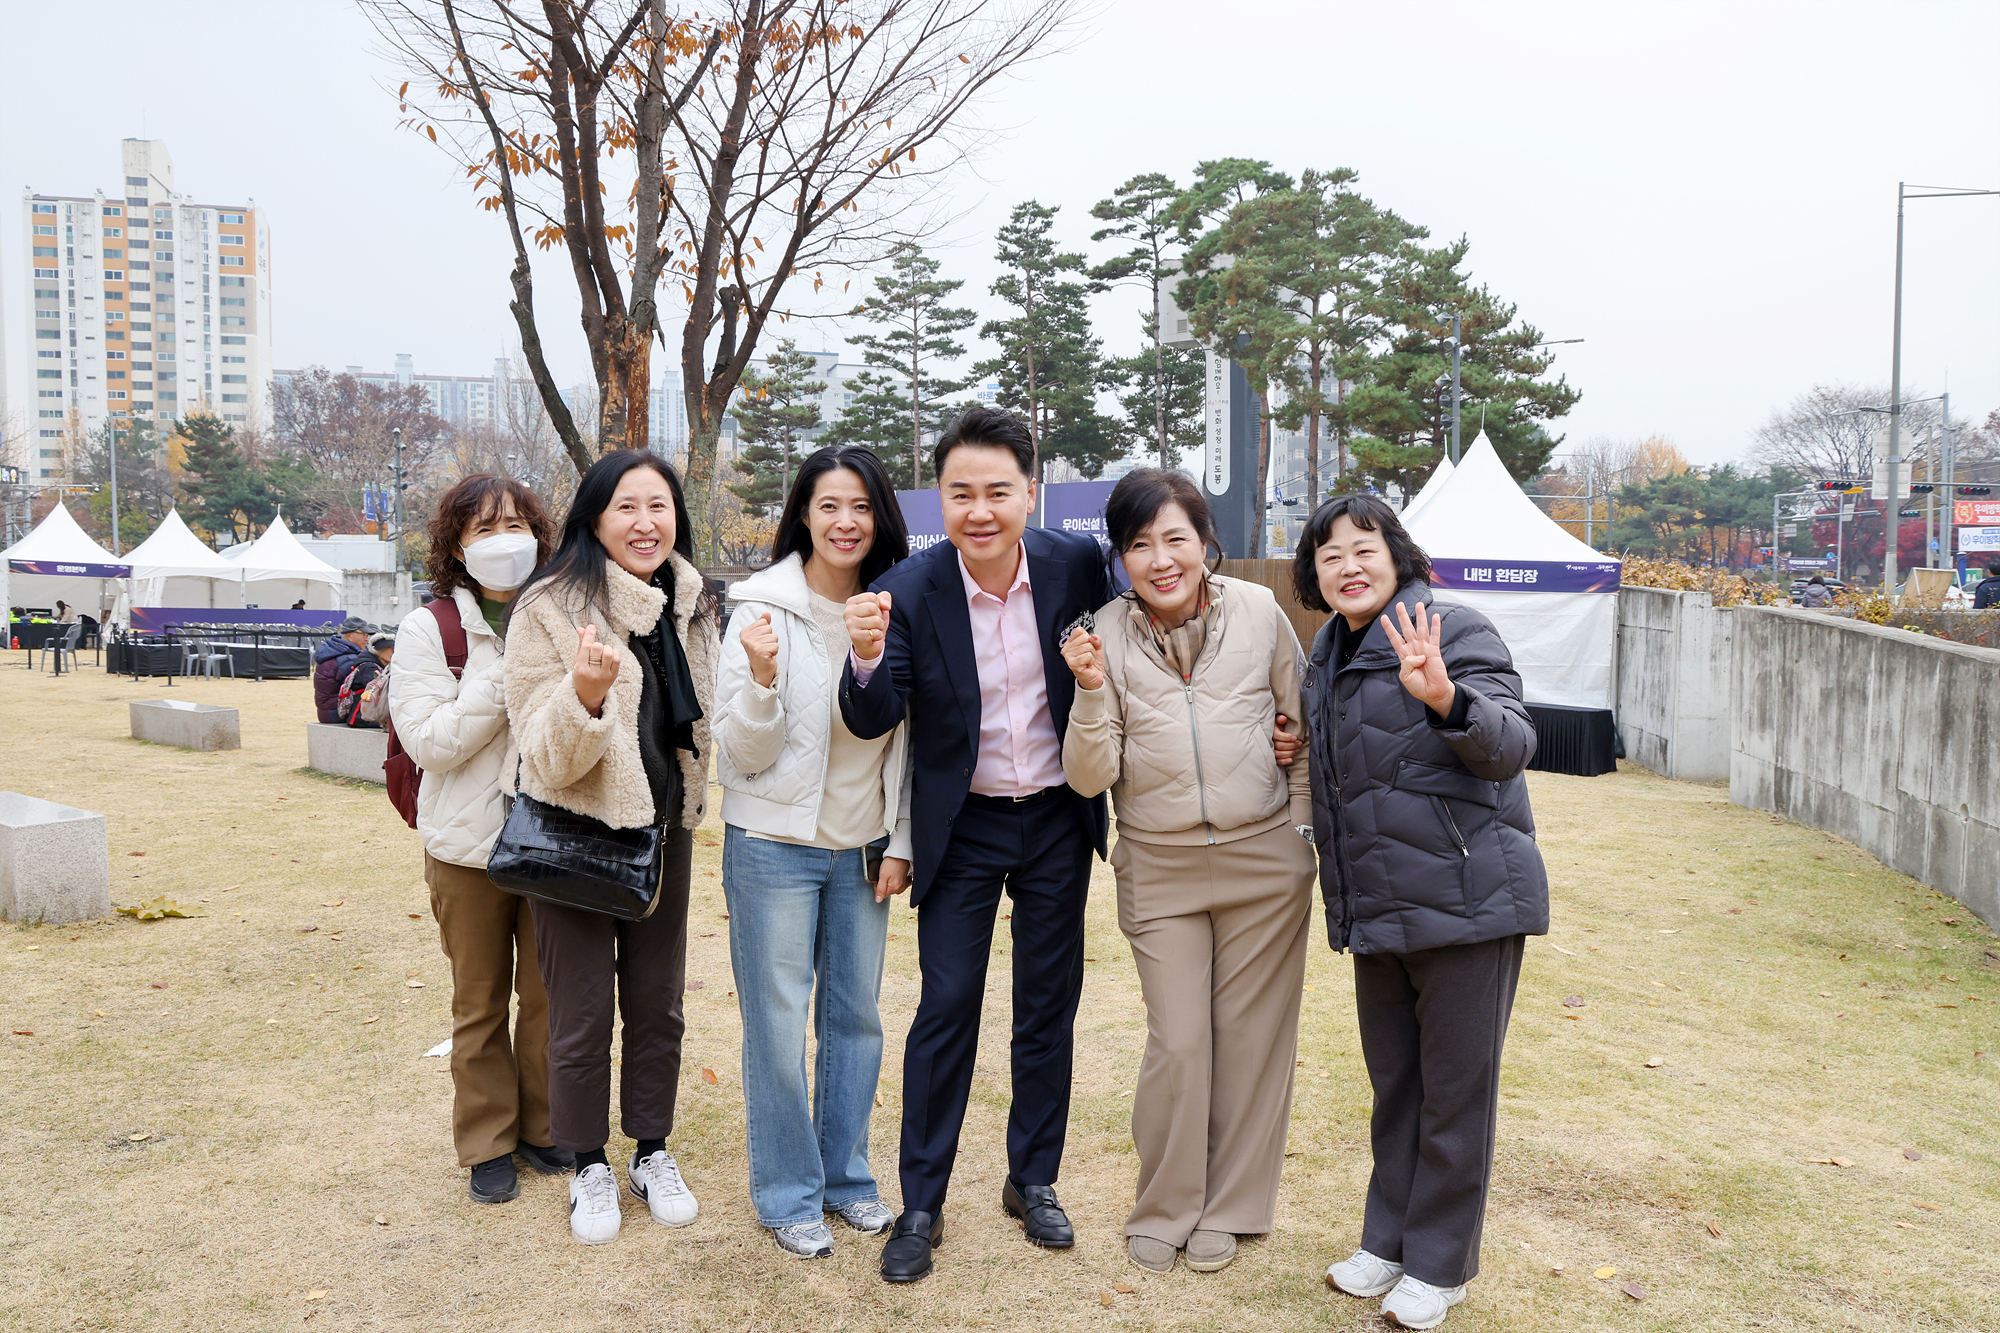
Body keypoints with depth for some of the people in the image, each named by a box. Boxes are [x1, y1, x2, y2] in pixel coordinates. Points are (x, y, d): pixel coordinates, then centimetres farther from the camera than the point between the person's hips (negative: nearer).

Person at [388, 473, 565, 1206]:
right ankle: (488, 1145, 25)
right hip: (470, 844, -2)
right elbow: (430, 741, -14)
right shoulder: (430, 628, -5)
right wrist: (503, 679, -19)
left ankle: (542, 1127, 29)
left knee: (549, 993, 11)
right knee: (479, 1002, 11)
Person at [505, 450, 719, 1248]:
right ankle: (589, 1167, 26)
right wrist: (586, 694, -36)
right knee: (582, 1017, 5)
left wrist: (690, 810, 9)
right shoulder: (550, 610, -15)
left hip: (662, 830, 5)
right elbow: (547, 759, -20)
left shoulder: (692, 606, 2)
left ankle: (652, 1152, 32)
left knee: (658, 1004, 14)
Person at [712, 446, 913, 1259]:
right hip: (775, 844, -4)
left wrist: (900, 843, 5)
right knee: (778, 1024, 4)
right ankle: (788, 1194, 22)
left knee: (856, 1016, 13)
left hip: (861, 848, 4)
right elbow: (743, 755, -11)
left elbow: (904, 741, 9)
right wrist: (762, 680, -28)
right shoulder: (764, 612, -10)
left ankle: (846, 1176, 31)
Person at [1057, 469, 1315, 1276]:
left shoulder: (1260, 613, -6)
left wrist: (1300, 825, 7)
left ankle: (1228, 1208, 28)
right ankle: (1163, 1211, 24)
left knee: (1250, 1035, 9)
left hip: (1264, 859, 1)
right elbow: (1089, 778, -7)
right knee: (1177, 1041, 2)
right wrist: (1093, 692, -21)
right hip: (1160, 869, 0)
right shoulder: (1106, 638, -6)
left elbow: (1304, 728, 8)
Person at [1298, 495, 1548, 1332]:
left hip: (1466, 900, -7)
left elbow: (1510, 748, -22)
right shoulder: (1328, 662, 13)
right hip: (1376, 910, 7)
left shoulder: (1456, 632, -10)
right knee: (1393, 1082, 18)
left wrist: (1445, 698, -38)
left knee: (1457, 1088, 5)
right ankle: (1389, 1240, 33)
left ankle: (1441, 1264, 20)